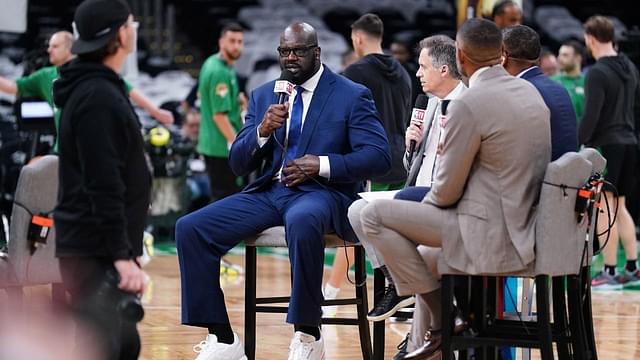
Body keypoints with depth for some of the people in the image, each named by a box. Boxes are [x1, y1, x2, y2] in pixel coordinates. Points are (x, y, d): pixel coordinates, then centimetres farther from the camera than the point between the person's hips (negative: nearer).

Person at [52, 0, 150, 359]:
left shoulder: (99, 89, 15)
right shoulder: (97, 97, -17)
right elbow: (103, 186, -22)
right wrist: (122, 255, -24)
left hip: (101, 248, 10)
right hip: (95, 251, -10)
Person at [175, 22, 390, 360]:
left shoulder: (353, 96, 3)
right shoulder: (262, 96, 16)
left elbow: (378, 156, -7)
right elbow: (238, 164, 12)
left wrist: (323, 165, -18)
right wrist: (262, 131, -8)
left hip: (322, 192, -5)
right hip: (268, 192, 5)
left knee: (302, 222, -43)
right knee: (190, 228, -16)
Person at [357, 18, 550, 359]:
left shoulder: (468, 105, -19)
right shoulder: (529, 91, 6)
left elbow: (447, 190, -11)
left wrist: (427, 203, 10)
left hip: (492, 236, -9)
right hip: (526, 226, 9)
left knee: (374, 215, 0)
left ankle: (443, 321, 5)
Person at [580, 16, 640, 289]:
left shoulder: (598, 73, -14)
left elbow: (591, 115, -19)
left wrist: (579, 143, -13)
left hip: (605, 145, -8)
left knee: (604, 209, -3)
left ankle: (609, 273, -2)